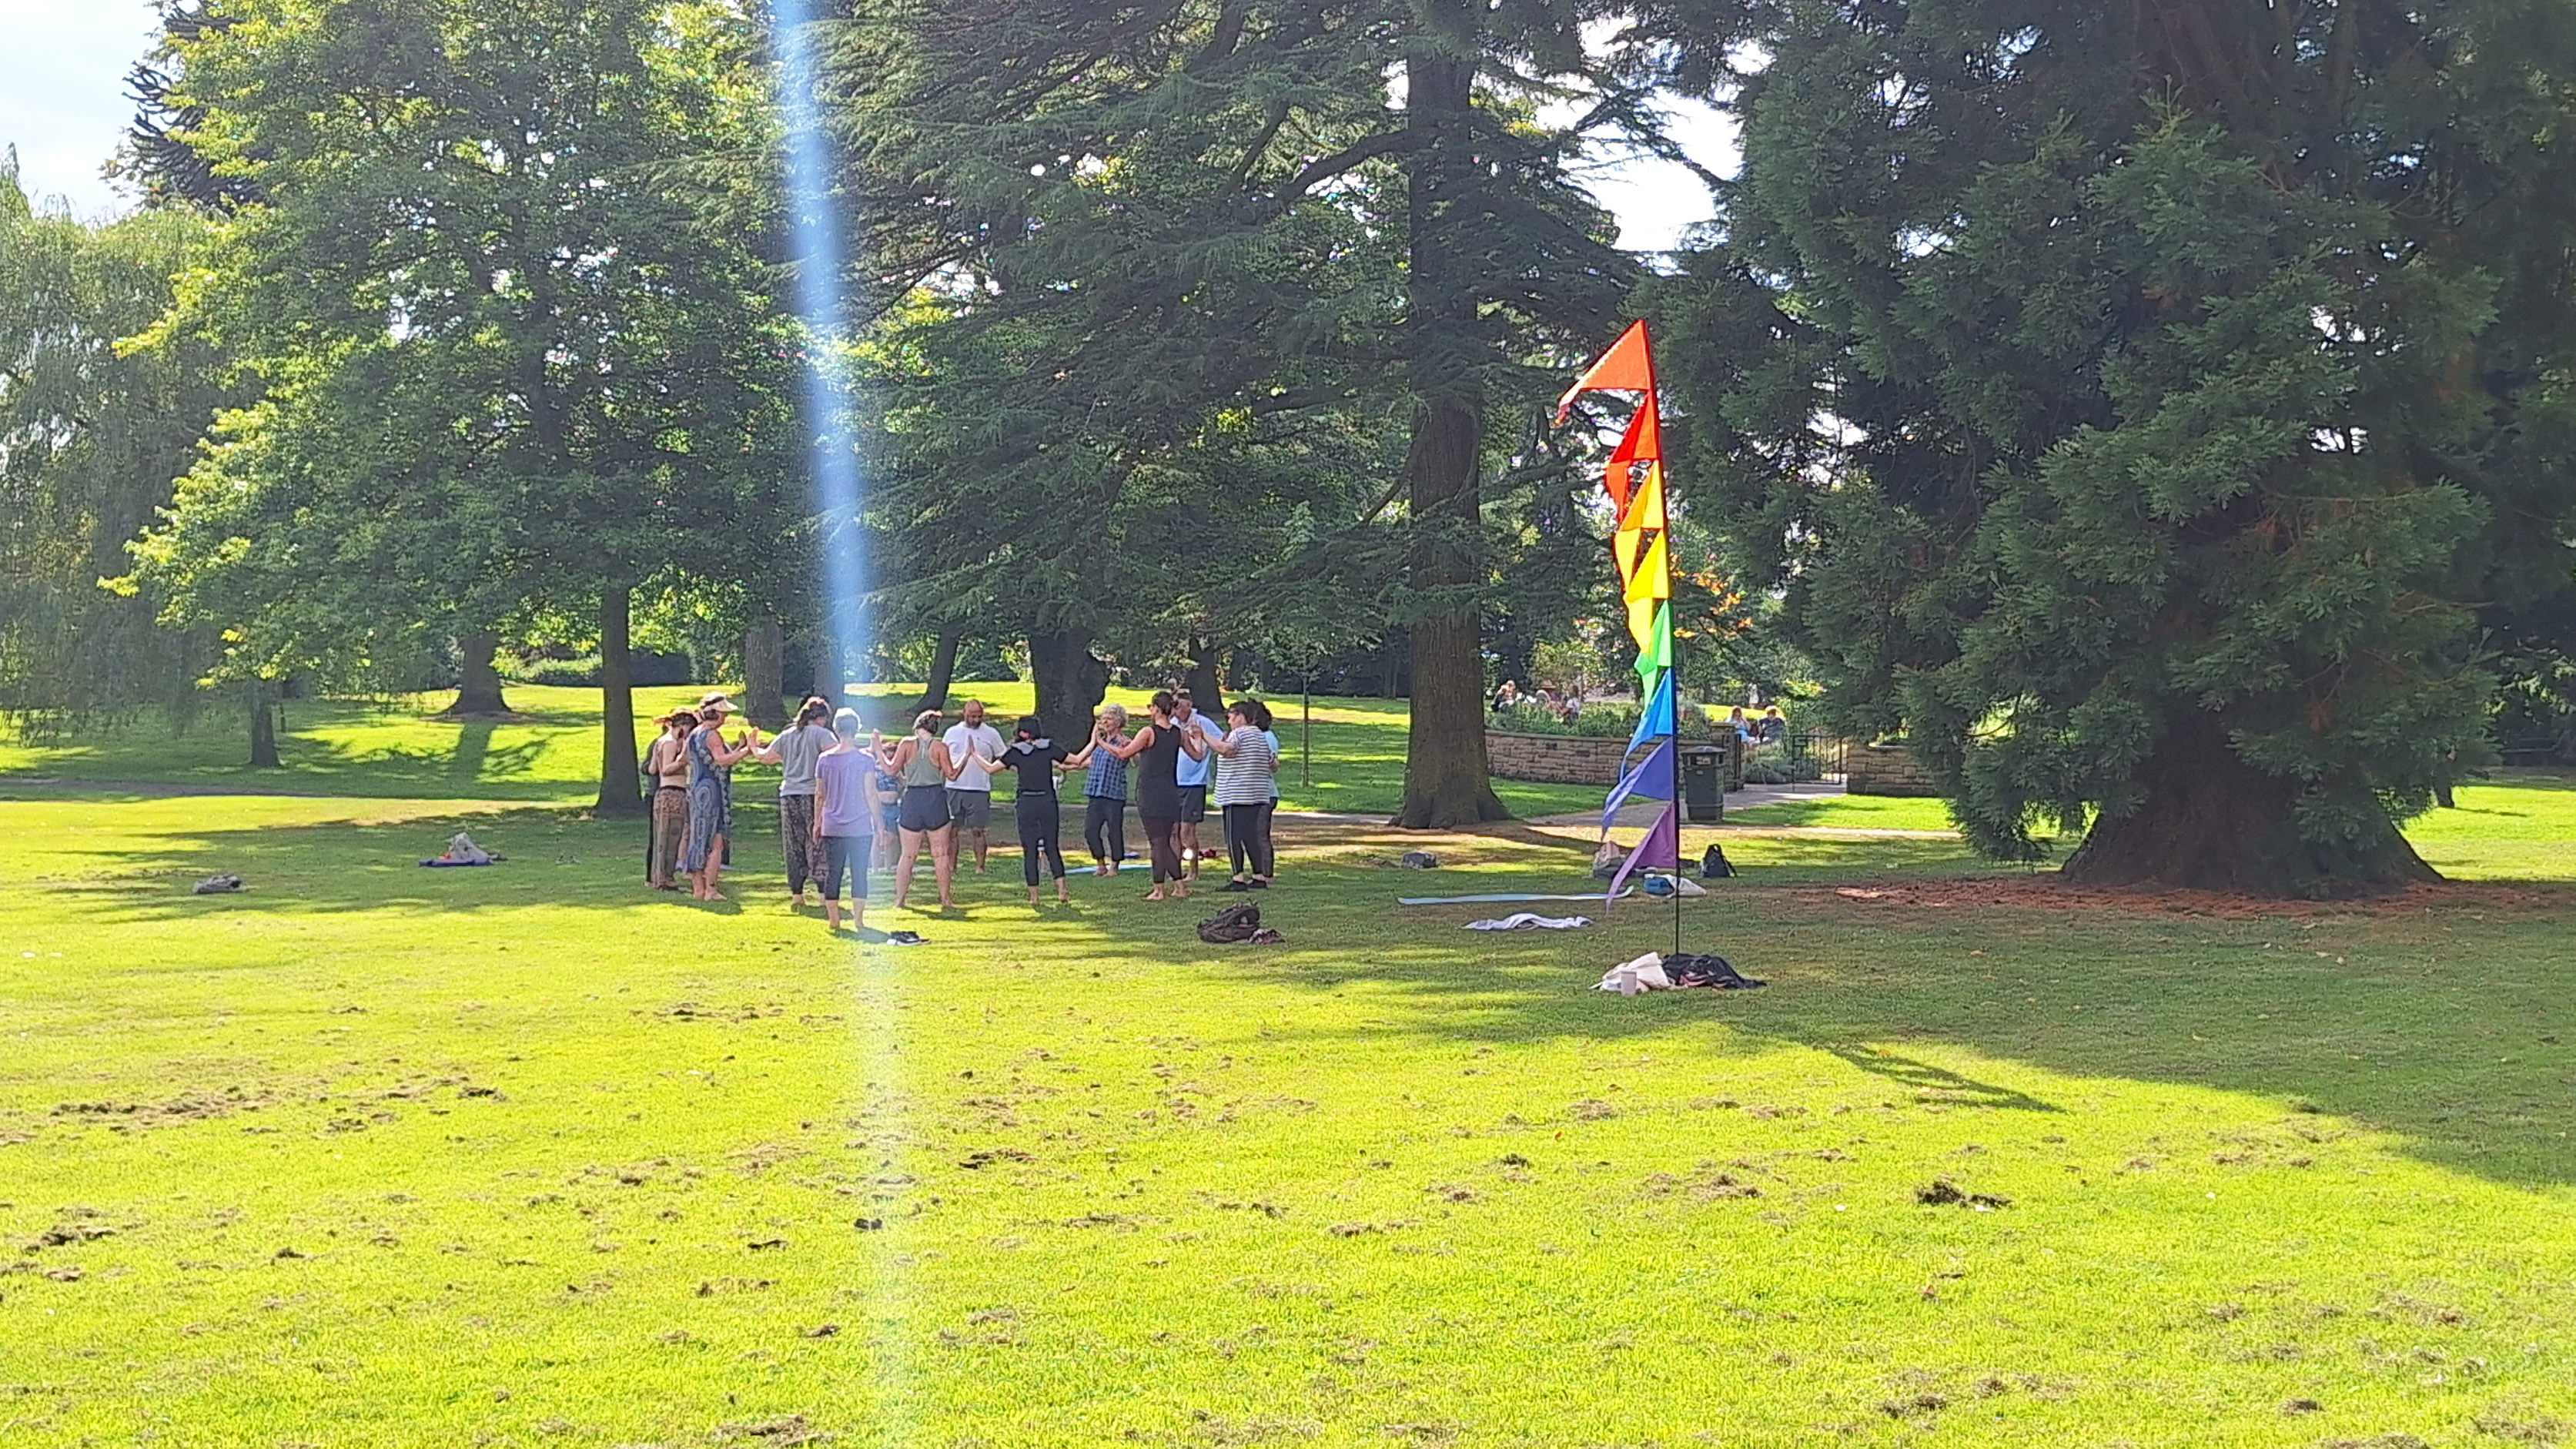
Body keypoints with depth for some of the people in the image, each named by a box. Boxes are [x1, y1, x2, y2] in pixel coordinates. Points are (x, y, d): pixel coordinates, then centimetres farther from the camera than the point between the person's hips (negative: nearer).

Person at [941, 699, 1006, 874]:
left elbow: (1003, 759, 9)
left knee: (979, 830, -2)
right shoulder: (952, 733, 10)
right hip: (954, 789, 2)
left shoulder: (991, 734, 5)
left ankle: (980, 866, 3)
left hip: (979, 789, -2)